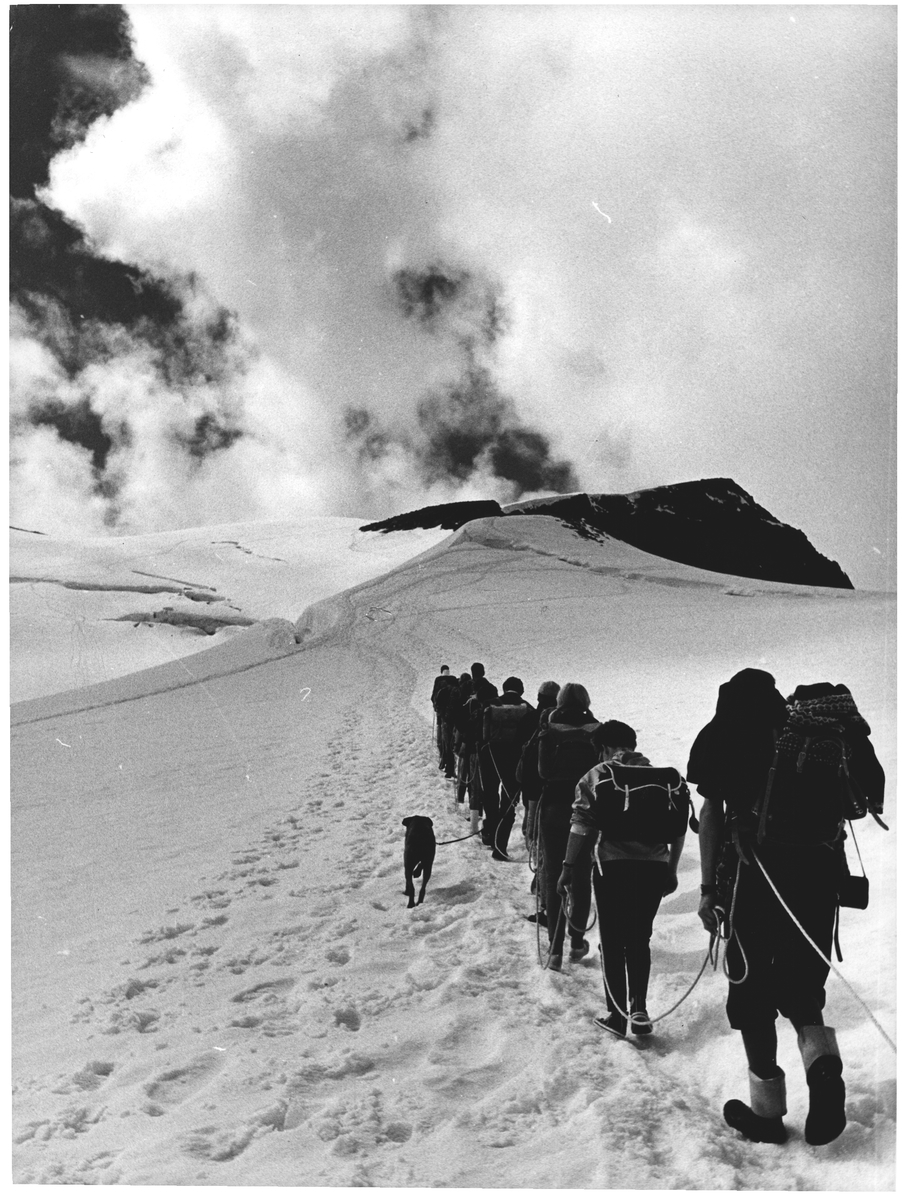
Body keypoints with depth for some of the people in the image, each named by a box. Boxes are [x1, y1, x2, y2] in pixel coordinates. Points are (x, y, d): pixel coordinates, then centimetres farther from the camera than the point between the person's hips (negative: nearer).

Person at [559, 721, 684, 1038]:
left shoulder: (596, 776, -1)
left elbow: (582, 826, -7)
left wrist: (569, 866, -1)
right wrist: (671, 870, 20)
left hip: (613, 866, -3)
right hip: (654, 868, 3)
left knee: (613, 942, 9)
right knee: (639, 939, 18)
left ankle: (617, 1014, 12)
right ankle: (638, 1006, 7)